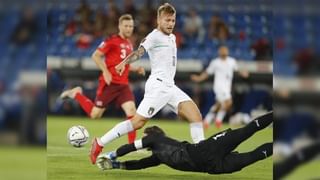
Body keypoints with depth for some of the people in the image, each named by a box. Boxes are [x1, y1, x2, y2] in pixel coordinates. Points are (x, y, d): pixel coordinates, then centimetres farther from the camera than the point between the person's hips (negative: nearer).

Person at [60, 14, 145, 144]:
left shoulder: (129, 44, 14)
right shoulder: (112, 41, -9)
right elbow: (95, 56, -11)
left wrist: (136, 69, 9)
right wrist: (105, 71, -20)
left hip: (123, 85, 6)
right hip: (109, 83, -6)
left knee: (131, 111, -13)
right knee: (95, 114, 2)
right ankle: (76, 94, 25)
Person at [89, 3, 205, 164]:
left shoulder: (172, 37, 19)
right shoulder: (155, 36, -8)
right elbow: (140, 51, -25)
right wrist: (124, 63, -41)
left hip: (170, 86, 8)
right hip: (158, 85, -8)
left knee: (195, 114, -4)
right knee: (138, 122, -12)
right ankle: (99, 144, -5)